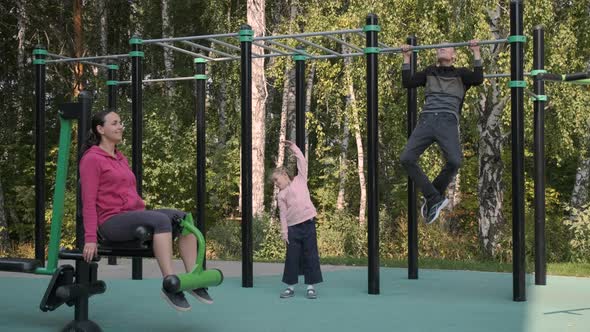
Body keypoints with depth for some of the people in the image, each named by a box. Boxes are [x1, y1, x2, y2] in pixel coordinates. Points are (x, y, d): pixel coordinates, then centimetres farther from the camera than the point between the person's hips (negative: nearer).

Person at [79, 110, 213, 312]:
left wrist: (147, 217, 16)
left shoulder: (120, 159, 22)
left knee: (183, 218, -15)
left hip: (133, 217, 8)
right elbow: (88, 202, -10)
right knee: (162, 220, -34)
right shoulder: (91, 159, -4)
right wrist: (90, 239, -17)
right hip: (112, 222, -8)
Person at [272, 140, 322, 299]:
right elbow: (283, 214, 6)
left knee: (310, 254, 0)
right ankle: (290, 286, 12)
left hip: (308, 222, -2)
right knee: (292, 256, 3)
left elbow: (303, 162, 6)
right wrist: (283, 231, -1)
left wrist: (293, 148, 8)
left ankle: (311, 286, 5)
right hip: (292, 226, 2)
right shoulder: (281, 195, 13)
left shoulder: (300, 180, 11)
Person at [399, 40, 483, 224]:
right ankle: (435, 198, -8)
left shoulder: (460, 73, 21)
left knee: (454, 161, -27)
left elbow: (478, 79, 2)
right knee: (406, 158, -19)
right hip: (426, 119, 3)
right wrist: (406, 58, 20)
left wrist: (476, 53, 3)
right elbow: (407, 82, 18)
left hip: (448, 121, -2)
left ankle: (432, 197, -3)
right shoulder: (429, 71, 28)